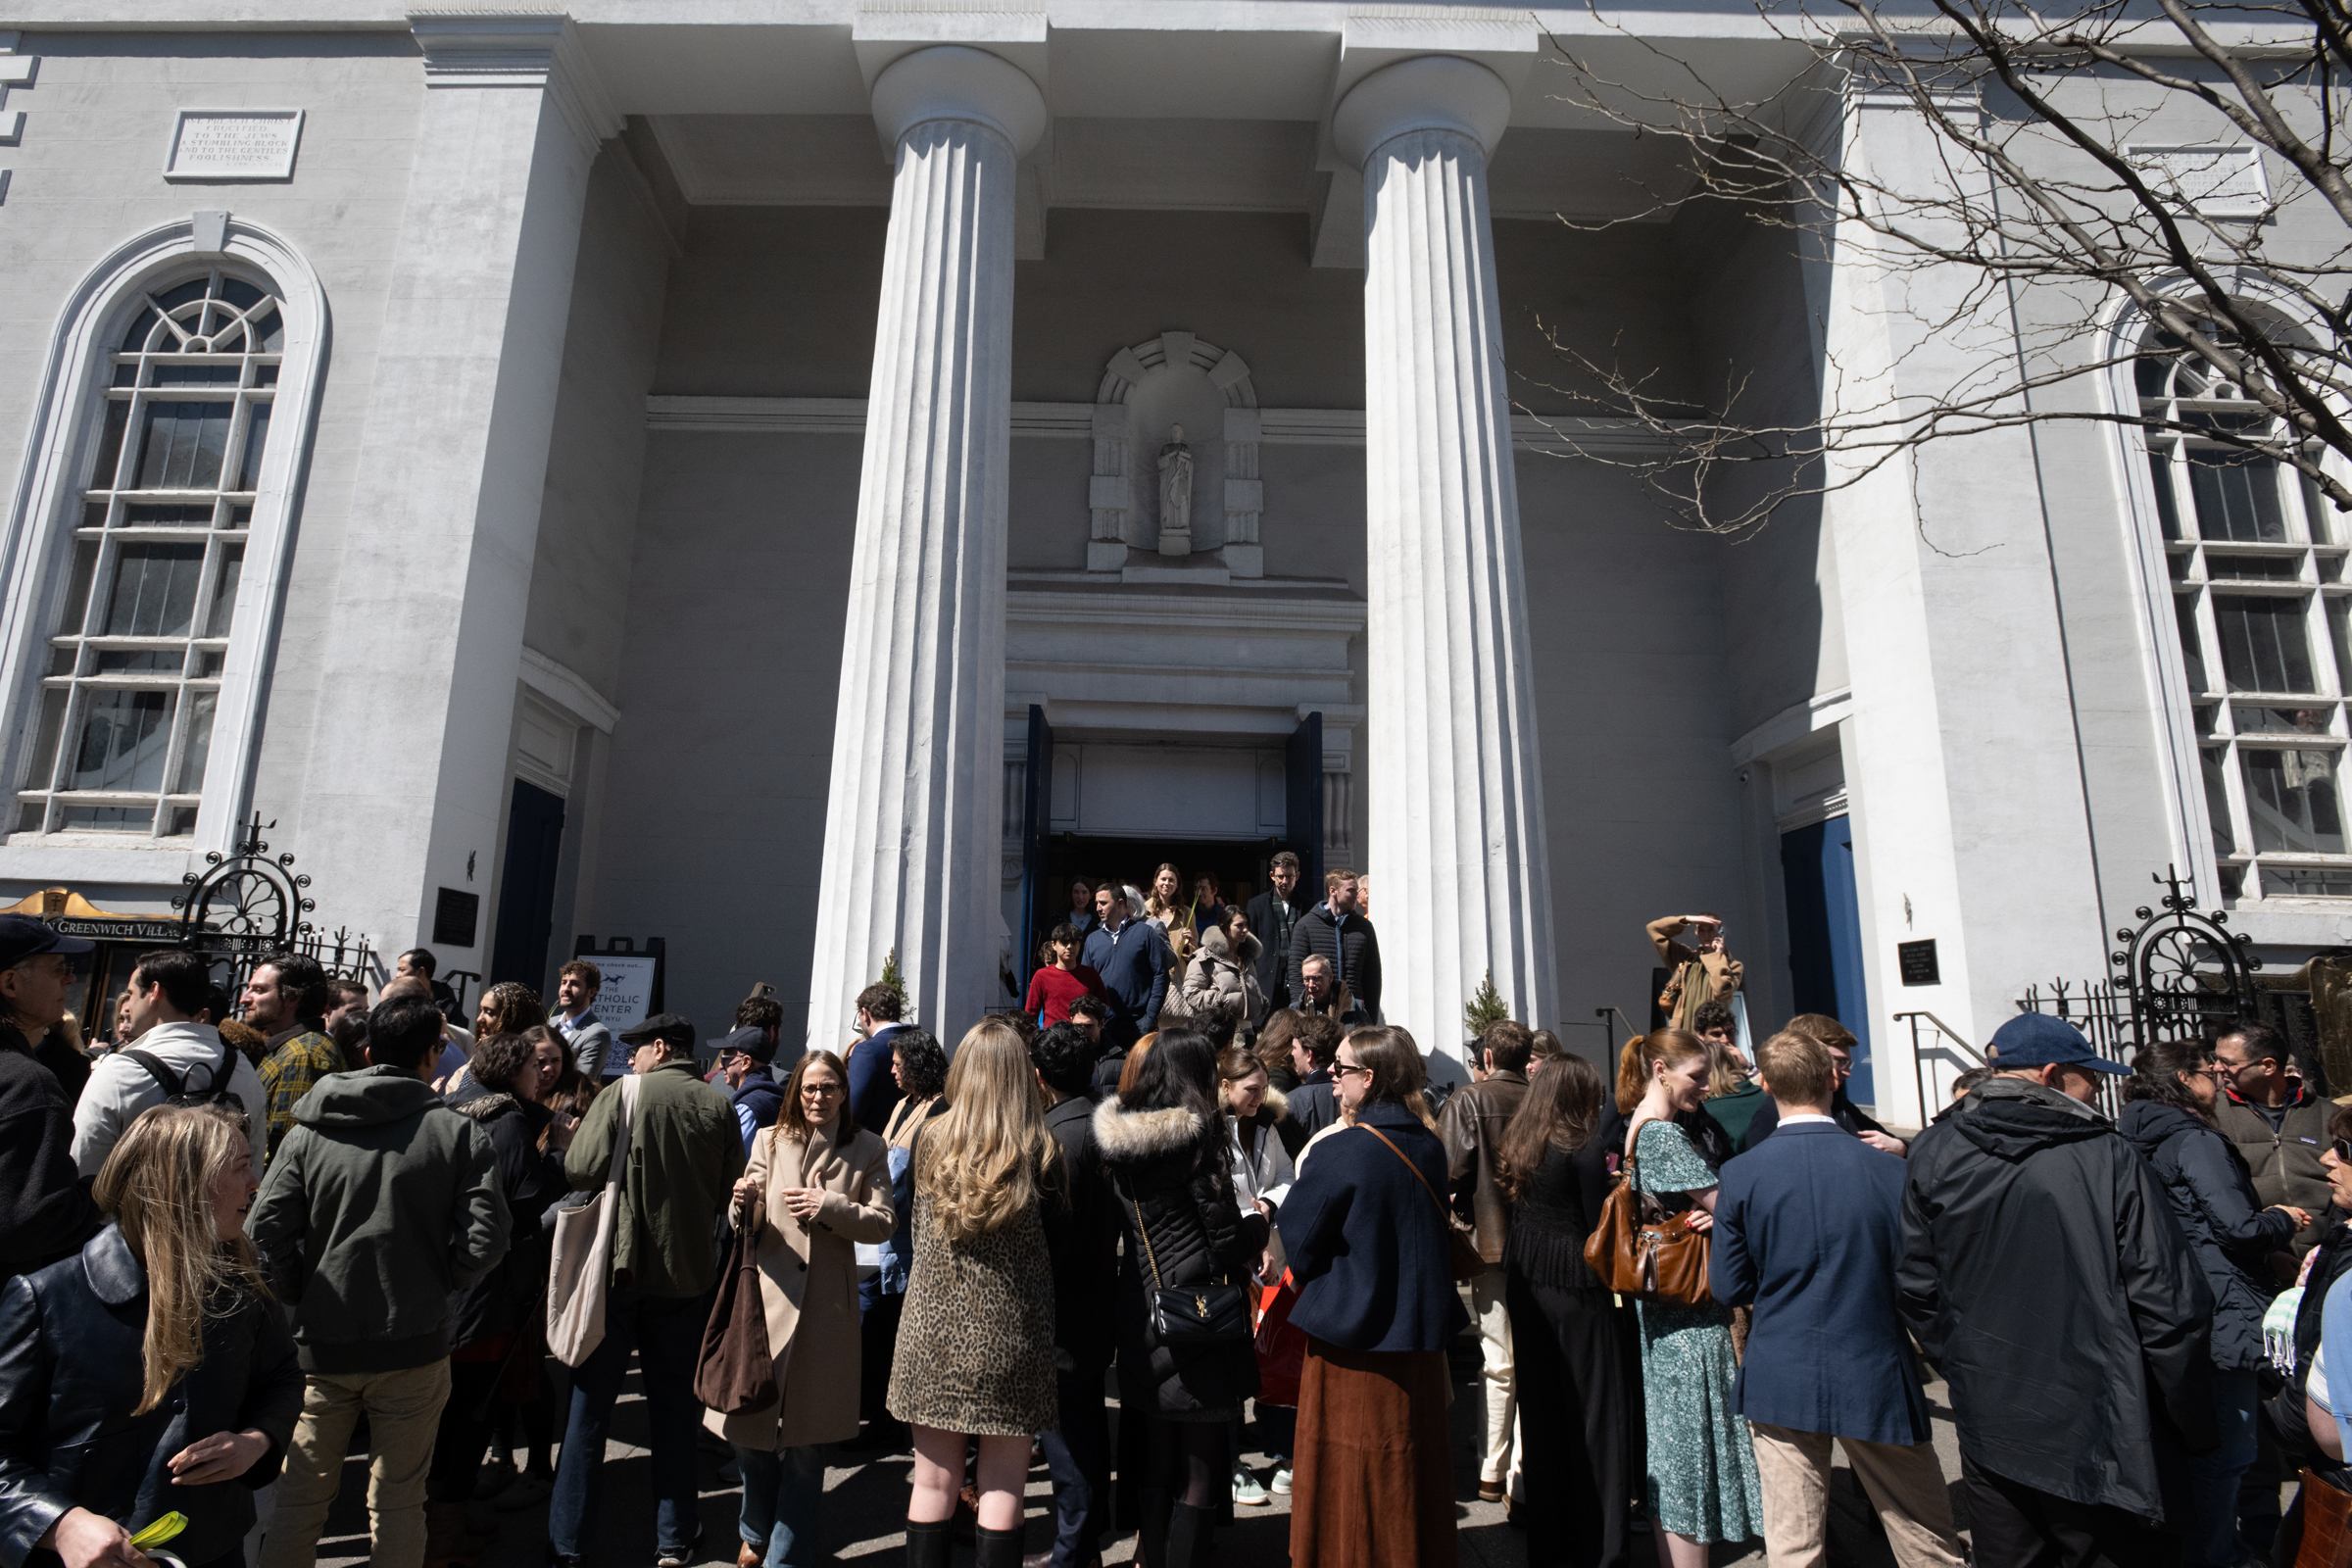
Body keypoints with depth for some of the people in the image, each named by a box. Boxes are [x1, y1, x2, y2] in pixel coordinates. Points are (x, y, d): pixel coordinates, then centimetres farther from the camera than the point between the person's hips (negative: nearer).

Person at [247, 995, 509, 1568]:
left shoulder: (309, 1131, -3)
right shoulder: (459, 1133, -8)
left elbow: (267, 1232, -8)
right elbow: (485, 1240, -13)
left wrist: (303, 1297, 7)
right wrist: (432, 1286, 5)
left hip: (322, 1346, 2)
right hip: (415, 1348, -1)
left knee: (300, 1497, 18)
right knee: (398, 1502, 13)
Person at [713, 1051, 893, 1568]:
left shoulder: (866, 1149, 2)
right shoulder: (770, 1141, 4)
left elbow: (881, 1222, -2)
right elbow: (746, 1226, 3)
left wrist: (830, 1207, -15)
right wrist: (743, 1204, -19)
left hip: (825, 1305, -1)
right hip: (767, 1294, 1)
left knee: (805, 1437, 7)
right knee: (749, 1426, 9)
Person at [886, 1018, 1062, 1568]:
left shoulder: (929, 1139, -3)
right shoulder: (1041, 1152, -10)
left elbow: (917, 1232, 11)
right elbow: (1057, 1247, -1)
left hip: (934, 1329, 2)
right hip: (1010, 1334, -2)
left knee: (934, 1481, 14)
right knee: (1002, 1485, 9)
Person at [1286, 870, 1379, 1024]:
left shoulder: (1364, 926, 13)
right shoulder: (1306, 924, 4)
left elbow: (1373, 976, 15)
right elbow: (1296, 973, 1)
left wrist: (1372, 1018, 9)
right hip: (1316, 1012, -2)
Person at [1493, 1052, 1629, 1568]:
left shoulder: (1514, 1144, 6)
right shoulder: (1579, 1147, -14)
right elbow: (1599, 1222, -14)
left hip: (1526, 1285, 7)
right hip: (1575, 1287, -7)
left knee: (1539, 1405, 15)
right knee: (1591, 1409, 4)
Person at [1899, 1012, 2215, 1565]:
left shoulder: (1932, 1153, -7)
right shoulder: (2109, 1159, -14)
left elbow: (1915, 1289, -1)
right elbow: (2170, 1306, -11)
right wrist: (2194, 1426, 2)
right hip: (2094, 1430, -2)